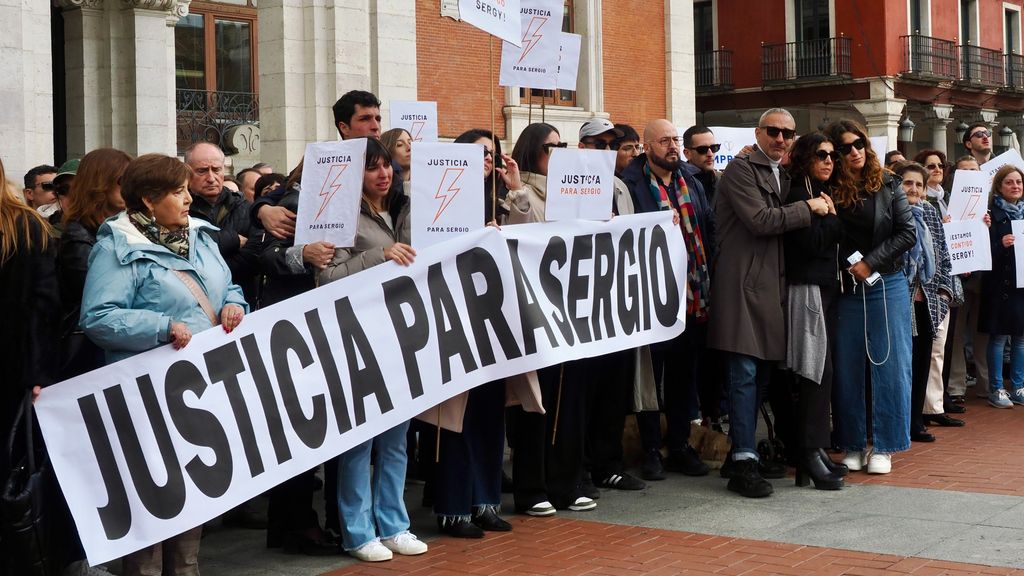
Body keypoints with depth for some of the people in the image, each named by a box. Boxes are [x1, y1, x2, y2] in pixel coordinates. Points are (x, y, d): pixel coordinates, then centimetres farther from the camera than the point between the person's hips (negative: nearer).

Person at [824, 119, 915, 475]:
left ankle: (883, 446, 9)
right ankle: (852, 445, 16)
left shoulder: (887, 186, 2)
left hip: (885, 286, 0)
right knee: (846, 369, 5)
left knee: (889, 365, 0)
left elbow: (907, 233, -2)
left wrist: (870, 262, -10)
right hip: (845, 289, 0)